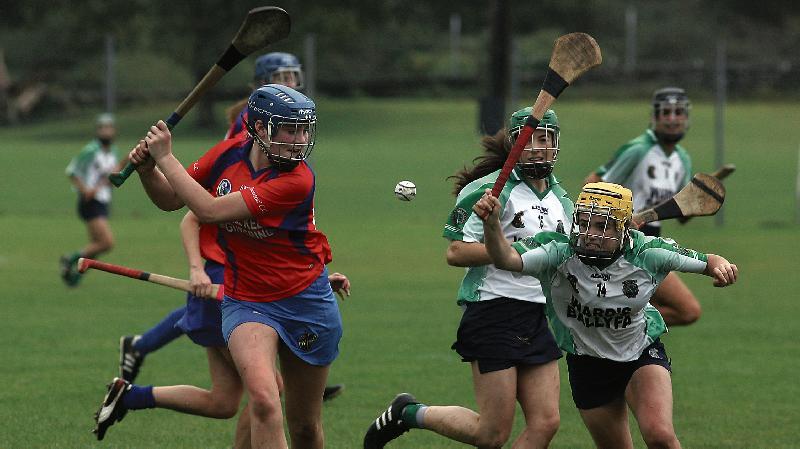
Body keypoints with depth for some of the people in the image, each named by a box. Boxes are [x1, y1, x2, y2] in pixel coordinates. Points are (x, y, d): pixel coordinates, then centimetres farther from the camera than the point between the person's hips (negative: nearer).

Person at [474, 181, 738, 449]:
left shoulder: (645, 253, -19)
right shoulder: (560, 253, -23)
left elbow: (706, 262, -7)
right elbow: (506, 259, -39)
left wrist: (721, 266, -30)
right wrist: (491, 222, -57)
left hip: (642, 355, -1)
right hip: (587, 364, 1)